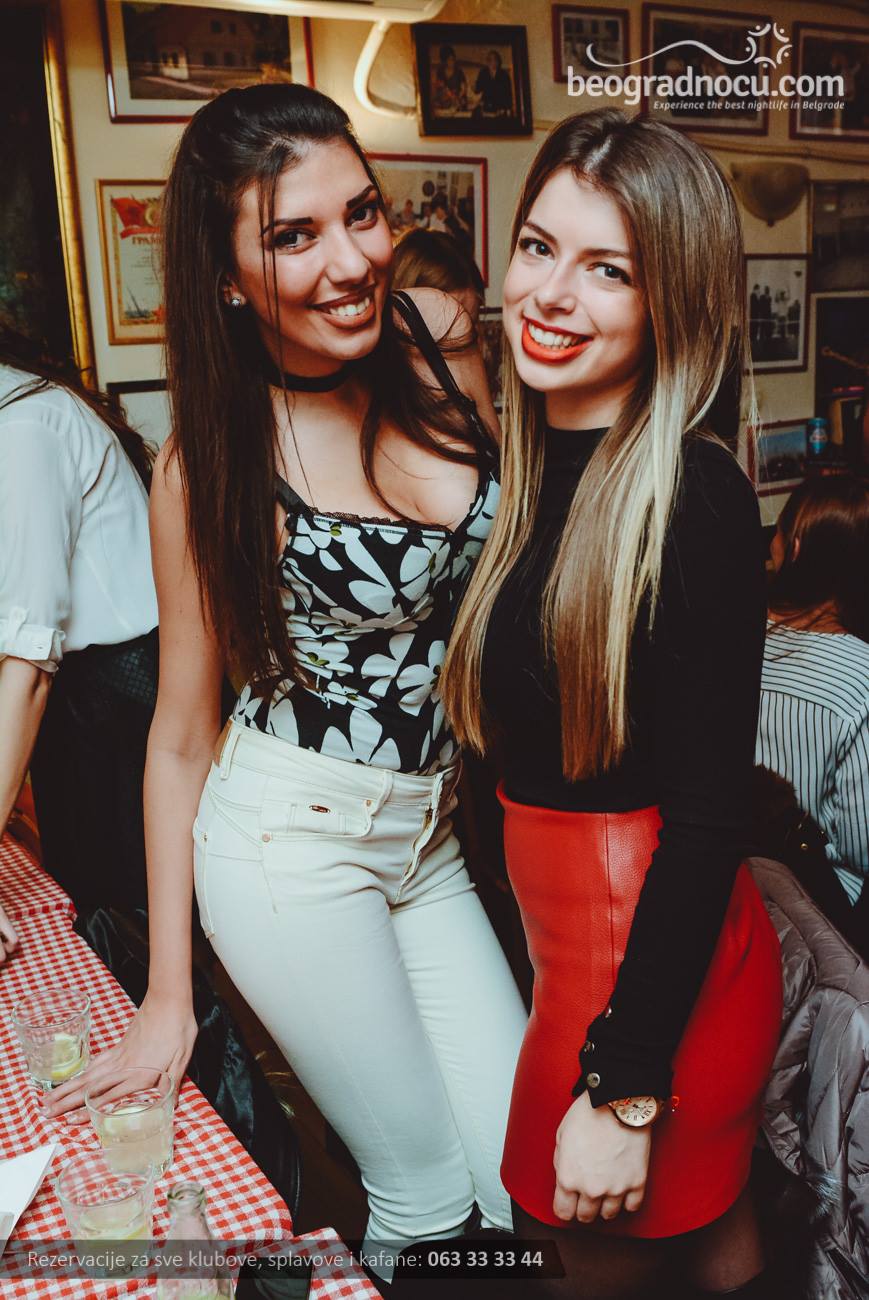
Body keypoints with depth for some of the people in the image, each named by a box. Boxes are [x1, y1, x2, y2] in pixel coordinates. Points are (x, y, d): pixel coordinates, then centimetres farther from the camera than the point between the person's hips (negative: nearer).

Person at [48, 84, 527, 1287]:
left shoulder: (442, 342, -3)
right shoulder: (213, 461, -12)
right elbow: (182, 731, -5)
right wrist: (166, 997, 0)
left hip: (433, 834, 4)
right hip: (289, 839, -4)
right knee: (428, 1191, 5)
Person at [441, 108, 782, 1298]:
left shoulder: (694, 498, -21)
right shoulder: (538, 465, 3)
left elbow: (709, 819, -22)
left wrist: (625, 1087, -19)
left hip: (657, 961, -7)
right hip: (573, 932, 7)